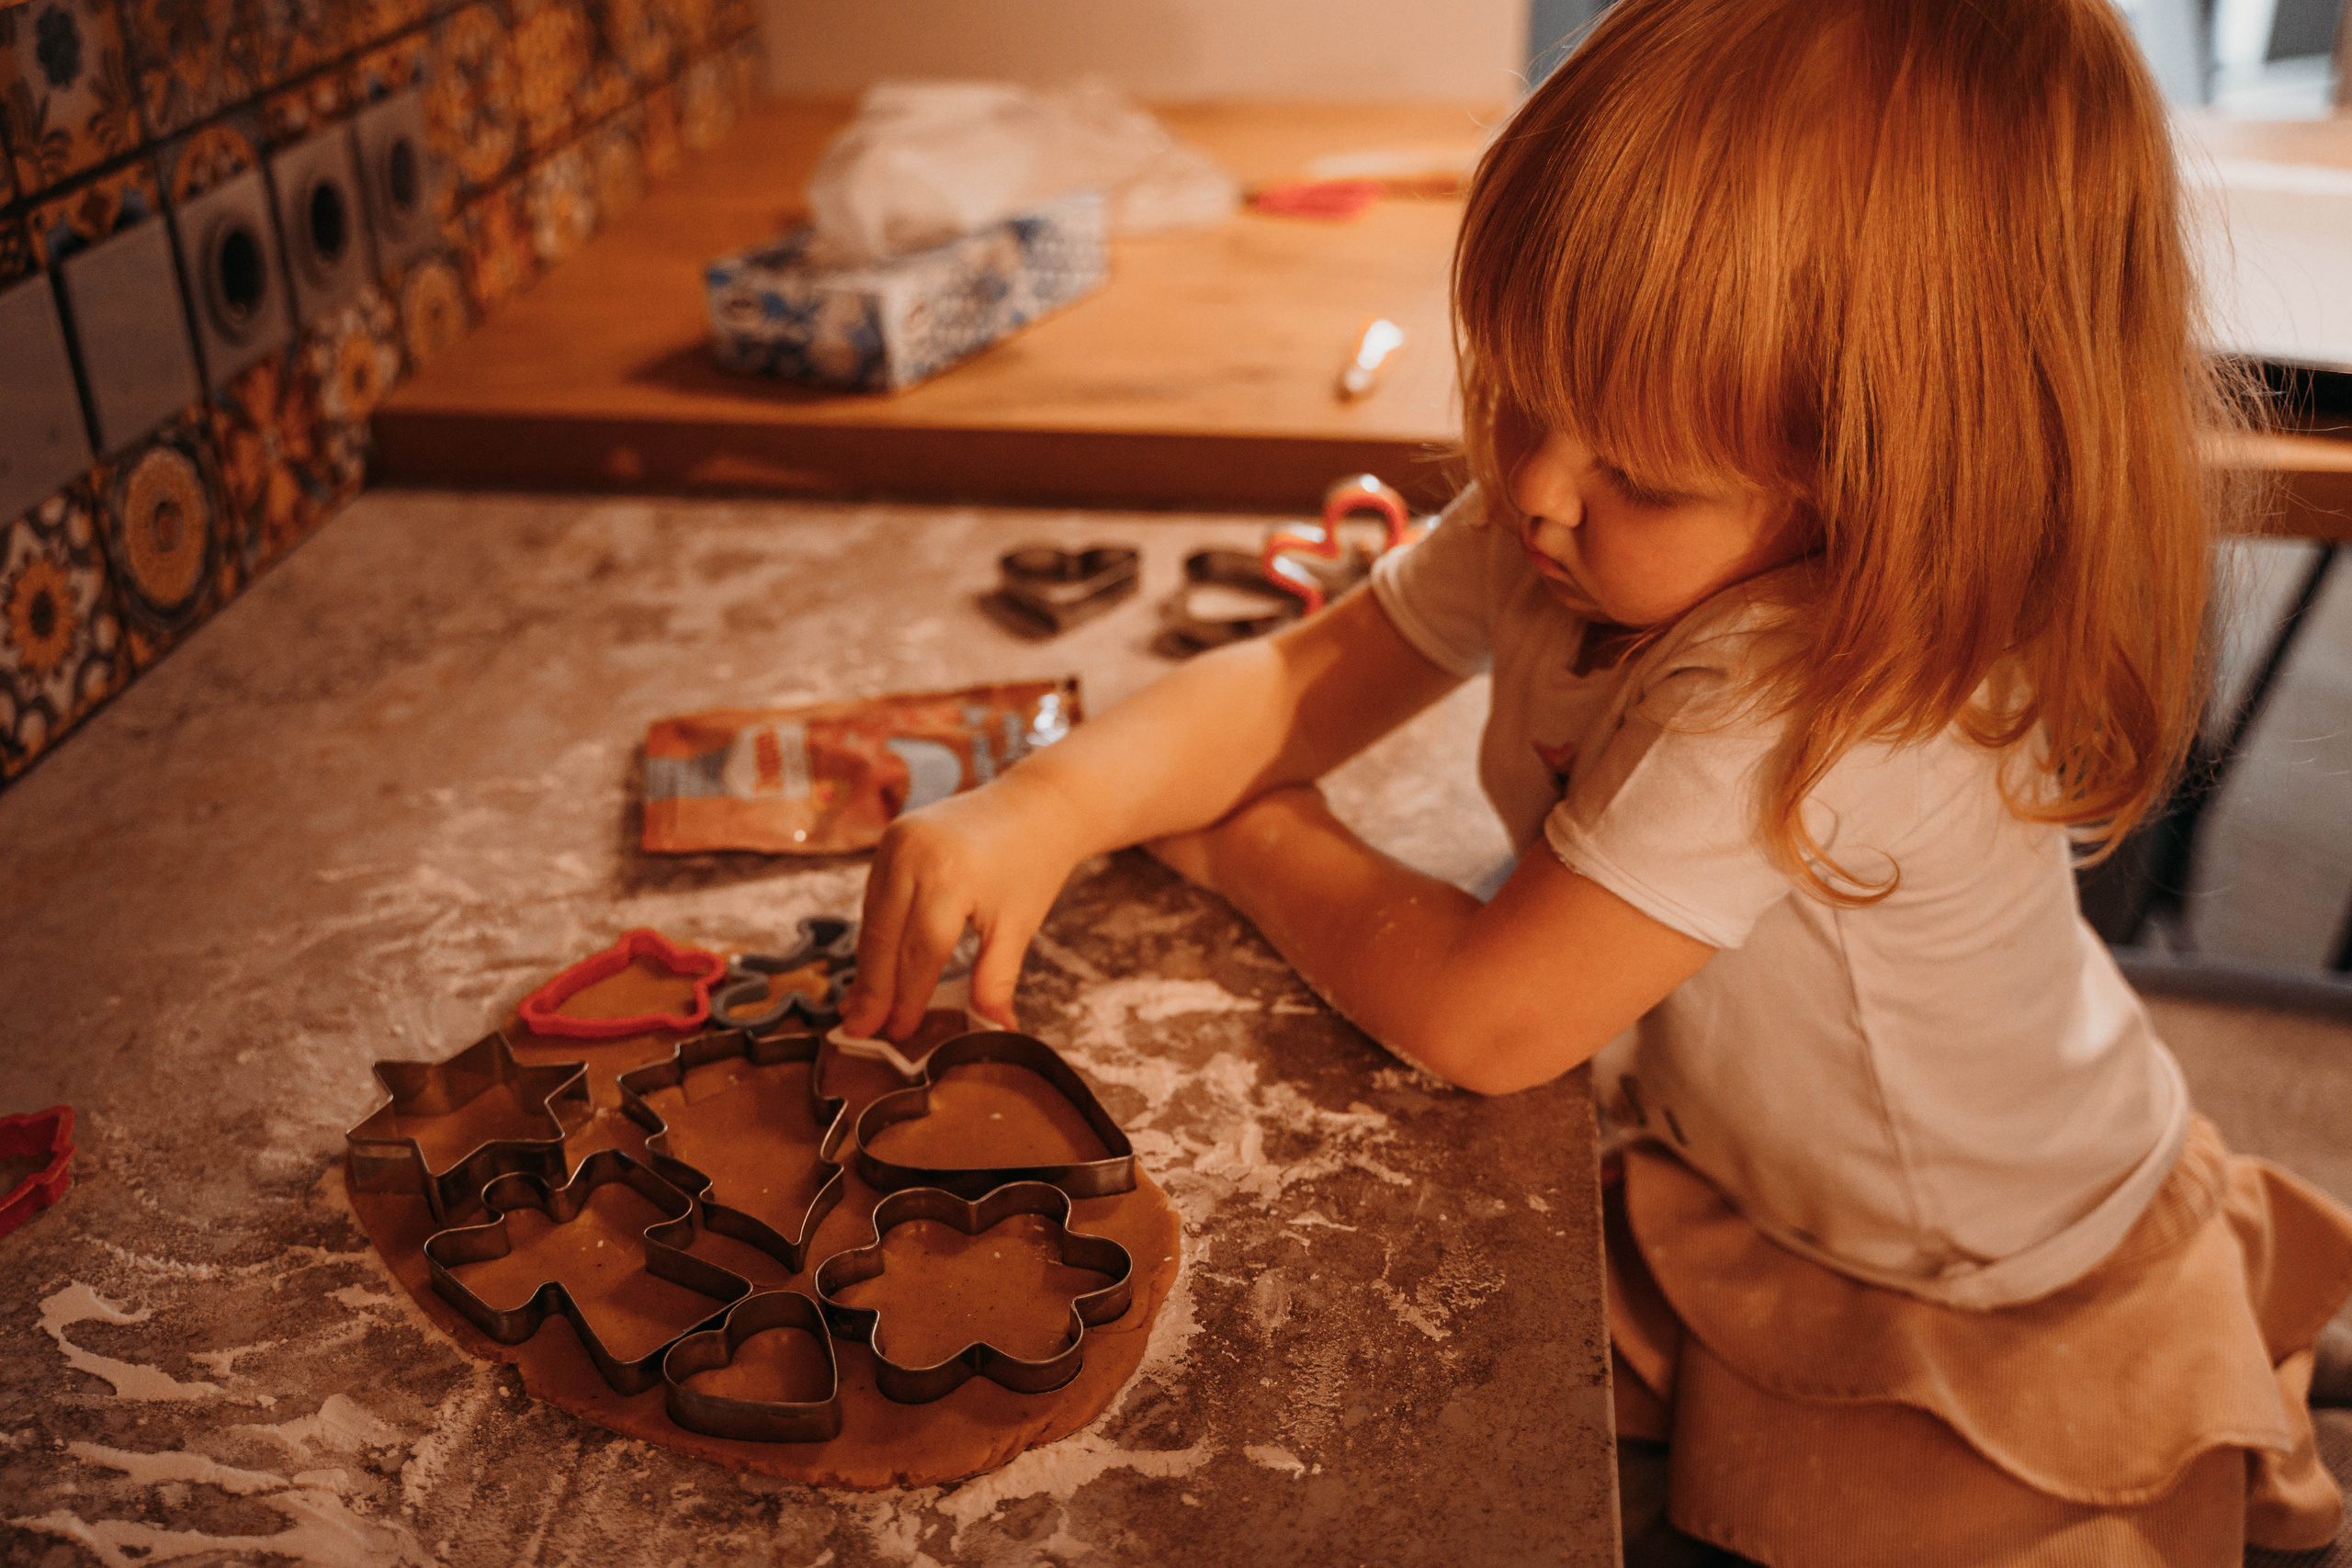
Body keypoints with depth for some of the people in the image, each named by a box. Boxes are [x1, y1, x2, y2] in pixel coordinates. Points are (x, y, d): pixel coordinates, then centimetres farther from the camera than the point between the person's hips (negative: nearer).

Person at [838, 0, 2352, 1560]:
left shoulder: (1805, 708, -40)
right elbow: (1302, 675, -9)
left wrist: (1245, 838, -16)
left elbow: (1478, 1017, -33)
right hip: (1728, 1170, 7)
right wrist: (1054, 804, -27)